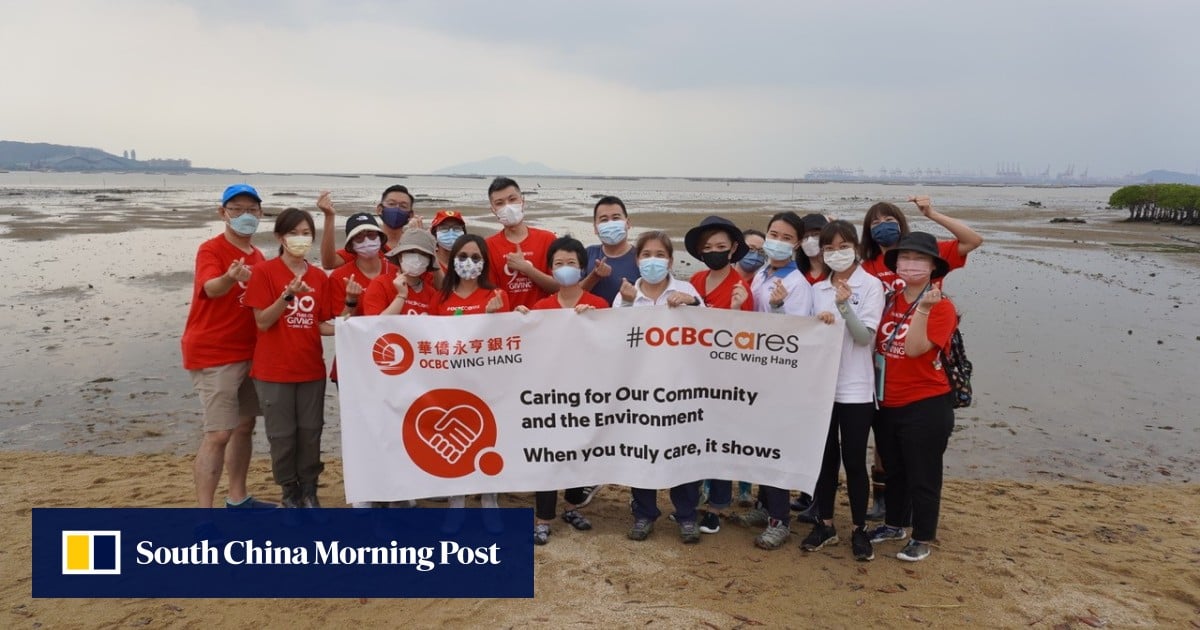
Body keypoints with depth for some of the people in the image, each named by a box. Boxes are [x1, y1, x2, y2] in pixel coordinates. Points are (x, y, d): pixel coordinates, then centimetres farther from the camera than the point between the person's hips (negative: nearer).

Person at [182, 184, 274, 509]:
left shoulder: (258, 256, 9)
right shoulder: (210, 249, -13)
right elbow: (211, 288, -35)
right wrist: (230, 278, -53)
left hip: (248, 352, 8)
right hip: (213, 355, -8)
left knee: (245, 425, 15)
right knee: (219, 434, -11)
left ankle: (237, 498, 28)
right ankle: (204, 509, -5)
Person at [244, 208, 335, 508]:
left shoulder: (319, 277, 5)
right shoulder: (264, 272, -7)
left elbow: (320, 325, 7)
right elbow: (262, 322, -12)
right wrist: (288, 295, -24)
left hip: (311, 368, 4)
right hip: (274, 370, -3)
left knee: (311, 431, 9)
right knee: (282, 434, 5)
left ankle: (309, 491, 24)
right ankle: (290, 492, 22)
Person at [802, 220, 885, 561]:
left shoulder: (871, 285, -4)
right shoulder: (817, 289, 8)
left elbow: (865, 336, -12)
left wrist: (844, 306, -27)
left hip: (855, 388, -4)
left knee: (854, 460, 3)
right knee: (824, 456, 11)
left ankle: (860, 530, 17)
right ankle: (824, 524, 23)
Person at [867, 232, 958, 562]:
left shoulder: (941, 307, -11)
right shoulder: (889, 302, 6)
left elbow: (915, 348, -24)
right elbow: (875, 343, 9)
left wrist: (923, 309, -32)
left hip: (926, 407, -6)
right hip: (887, 404, 6)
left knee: (922, 476, 5)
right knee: (893, 470, 21)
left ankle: (922, 539, 21)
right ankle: (894, 525, 39)